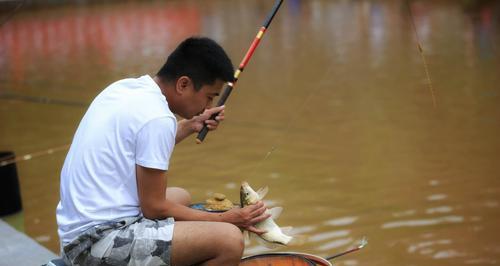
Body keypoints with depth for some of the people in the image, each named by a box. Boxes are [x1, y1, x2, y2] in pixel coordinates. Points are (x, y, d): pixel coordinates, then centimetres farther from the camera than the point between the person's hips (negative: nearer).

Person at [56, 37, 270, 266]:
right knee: (229, 240, -20)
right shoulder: (157, 118, -19)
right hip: (99, 243, -10)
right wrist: (223, 219, -6)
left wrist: (190, 126, 28)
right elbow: (154, 208, -14)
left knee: (181, 197, 31)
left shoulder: (125, 88, 8)